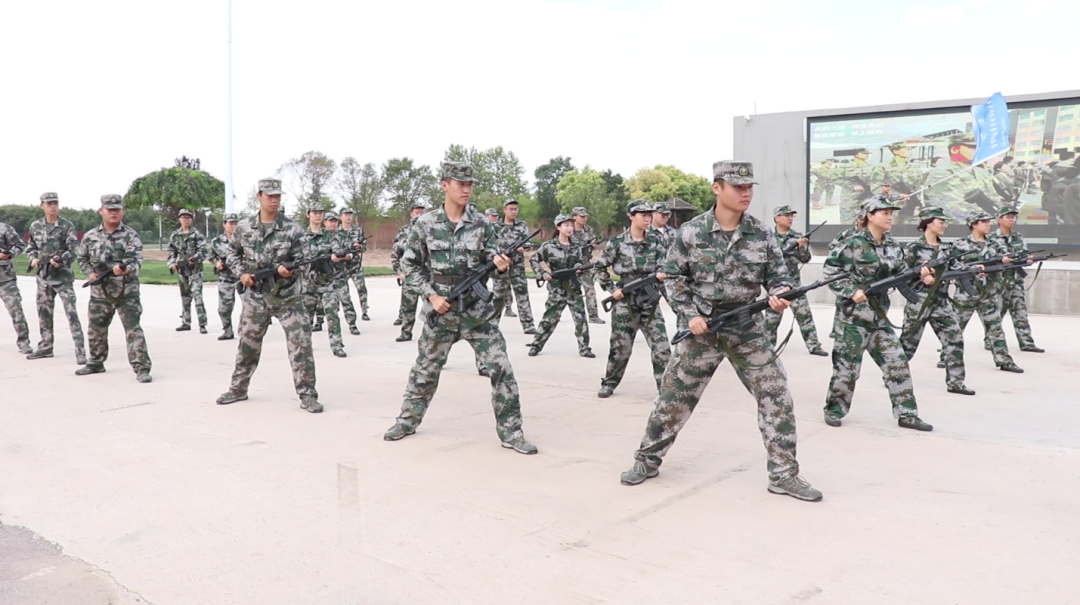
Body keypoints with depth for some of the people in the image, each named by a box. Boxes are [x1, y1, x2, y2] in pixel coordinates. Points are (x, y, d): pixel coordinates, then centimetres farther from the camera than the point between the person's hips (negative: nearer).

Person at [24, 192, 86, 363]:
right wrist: (33, 258, -2)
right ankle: (45, 347, 28)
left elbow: (73, 250, -10)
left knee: (71, 313, -11)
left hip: (63, 276, -5)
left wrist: (61, 260, -27)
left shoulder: (67, 226, -7)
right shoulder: (35, 226, 6)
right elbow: (30, 247, 17)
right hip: (43, 276, 5)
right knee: (44, 312, 14)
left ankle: (80, 351, -13)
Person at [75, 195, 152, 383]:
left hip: (127, 292, -5)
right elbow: (81, 257, 19)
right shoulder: (90, 236, 6)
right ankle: (95, 363, 35)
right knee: (95, 329, 16)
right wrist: (89, 273, 1)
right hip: (100, 292, 5)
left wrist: (126, 269, -39)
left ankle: (142, 368, -9)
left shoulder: (131, 235, -7)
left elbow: (136, 260, -18)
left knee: (133, 330, -9)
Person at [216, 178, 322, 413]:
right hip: (256, 296, 2)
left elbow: (303, 261, -8)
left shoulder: (293, 229, -7)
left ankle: (307, 395, 0)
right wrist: (241, 273, -3)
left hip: (288, 297, -2)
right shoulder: (244, 228, 1)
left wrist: (288, 269, -28)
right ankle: (238, 389, 31)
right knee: (247, 344, 13)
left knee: (301, 343, -8)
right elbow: (232, 253, 14)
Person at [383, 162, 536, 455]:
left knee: (501, 367, -6)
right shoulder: (425, 224, -4)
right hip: (441, 311, 0)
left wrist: (499, 263, -20)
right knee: (425, 369, 14)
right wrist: (431, 295, -9)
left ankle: (510, 432, 4)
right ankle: (407, 420, 34)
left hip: (477, 310, 1)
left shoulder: (481, 224, -1)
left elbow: (489, 260, 4)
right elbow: (410, 265, 1)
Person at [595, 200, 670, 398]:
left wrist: (660, 273, -21)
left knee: (662, 347, -6)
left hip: (650, 302, 2)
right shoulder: (617, 243, -5)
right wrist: (611, 289, -2)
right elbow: (600, 267, 4)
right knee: (620, 347, 7)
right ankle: (609, 383, 27)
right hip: (625, 303, -2)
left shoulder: (655, 239, 3)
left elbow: (662, 262, 2)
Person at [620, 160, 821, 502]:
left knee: (777, 398, -2)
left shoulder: (761, 233, -1)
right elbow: (673, 277, 0)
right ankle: (647, 461, 23)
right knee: (673, 397, 5)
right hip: (703, 327, -2)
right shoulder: (691, 232, -7)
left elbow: (777, 274, 4)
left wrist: (778, 295, -18)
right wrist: (689, 314, -10)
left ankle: (784, 474, 12)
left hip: (747, 330, 2)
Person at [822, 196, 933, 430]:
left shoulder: (892, 246, 8)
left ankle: (906, 414, 12)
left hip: (880, 316, 7)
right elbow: (830, 272, -13)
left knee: (897, 363, 4)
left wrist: (919, 274, -9)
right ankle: (834, 409, 19)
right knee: (847, 365, 2)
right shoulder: (854, 244, -13)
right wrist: (852, 291, -21)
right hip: (853, 315, -7)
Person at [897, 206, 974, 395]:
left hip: (941, 304, 6)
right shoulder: (913, 249, -7)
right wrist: (921, 279, -20)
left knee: (955, 340, -2)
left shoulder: (946, 250, 11)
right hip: (918, 303, -5)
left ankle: (955, 382, 4)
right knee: (908, 343, 4)